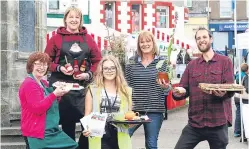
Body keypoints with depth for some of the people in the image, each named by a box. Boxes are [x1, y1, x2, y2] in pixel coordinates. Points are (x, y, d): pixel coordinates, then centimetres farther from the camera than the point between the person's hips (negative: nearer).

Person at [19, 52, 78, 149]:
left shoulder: (44, 83, 13)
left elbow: (52, 104, 23)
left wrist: (58, 94, 4)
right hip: (37, 134, -9)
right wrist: (54, 94, -25)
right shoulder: (29, 84, -14)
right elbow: (38, 109, -23)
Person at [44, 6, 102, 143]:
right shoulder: (56, 38, 4)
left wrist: (89, 74, -7)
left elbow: (97, 60, 9)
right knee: (66, 119, 3)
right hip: (62, 85, -1)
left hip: (83, 85, 1)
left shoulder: (88, 38, 9)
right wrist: (59, 68, -13)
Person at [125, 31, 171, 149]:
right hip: (134, 109, 1)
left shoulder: (161, 63, 2)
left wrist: (165, 87, -19)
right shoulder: (131, 64, 5)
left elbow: (167, 90, 3)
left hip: (155, 110, -1)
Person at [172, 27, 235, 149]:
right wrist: (177, 93, -14)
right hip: (195, 123, 3)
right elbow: (183, 89, 10)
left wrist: (223, 93, -28)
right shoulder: (192, 65, 13)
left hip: (218, 122, -2)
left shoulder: (225, 61, 3)